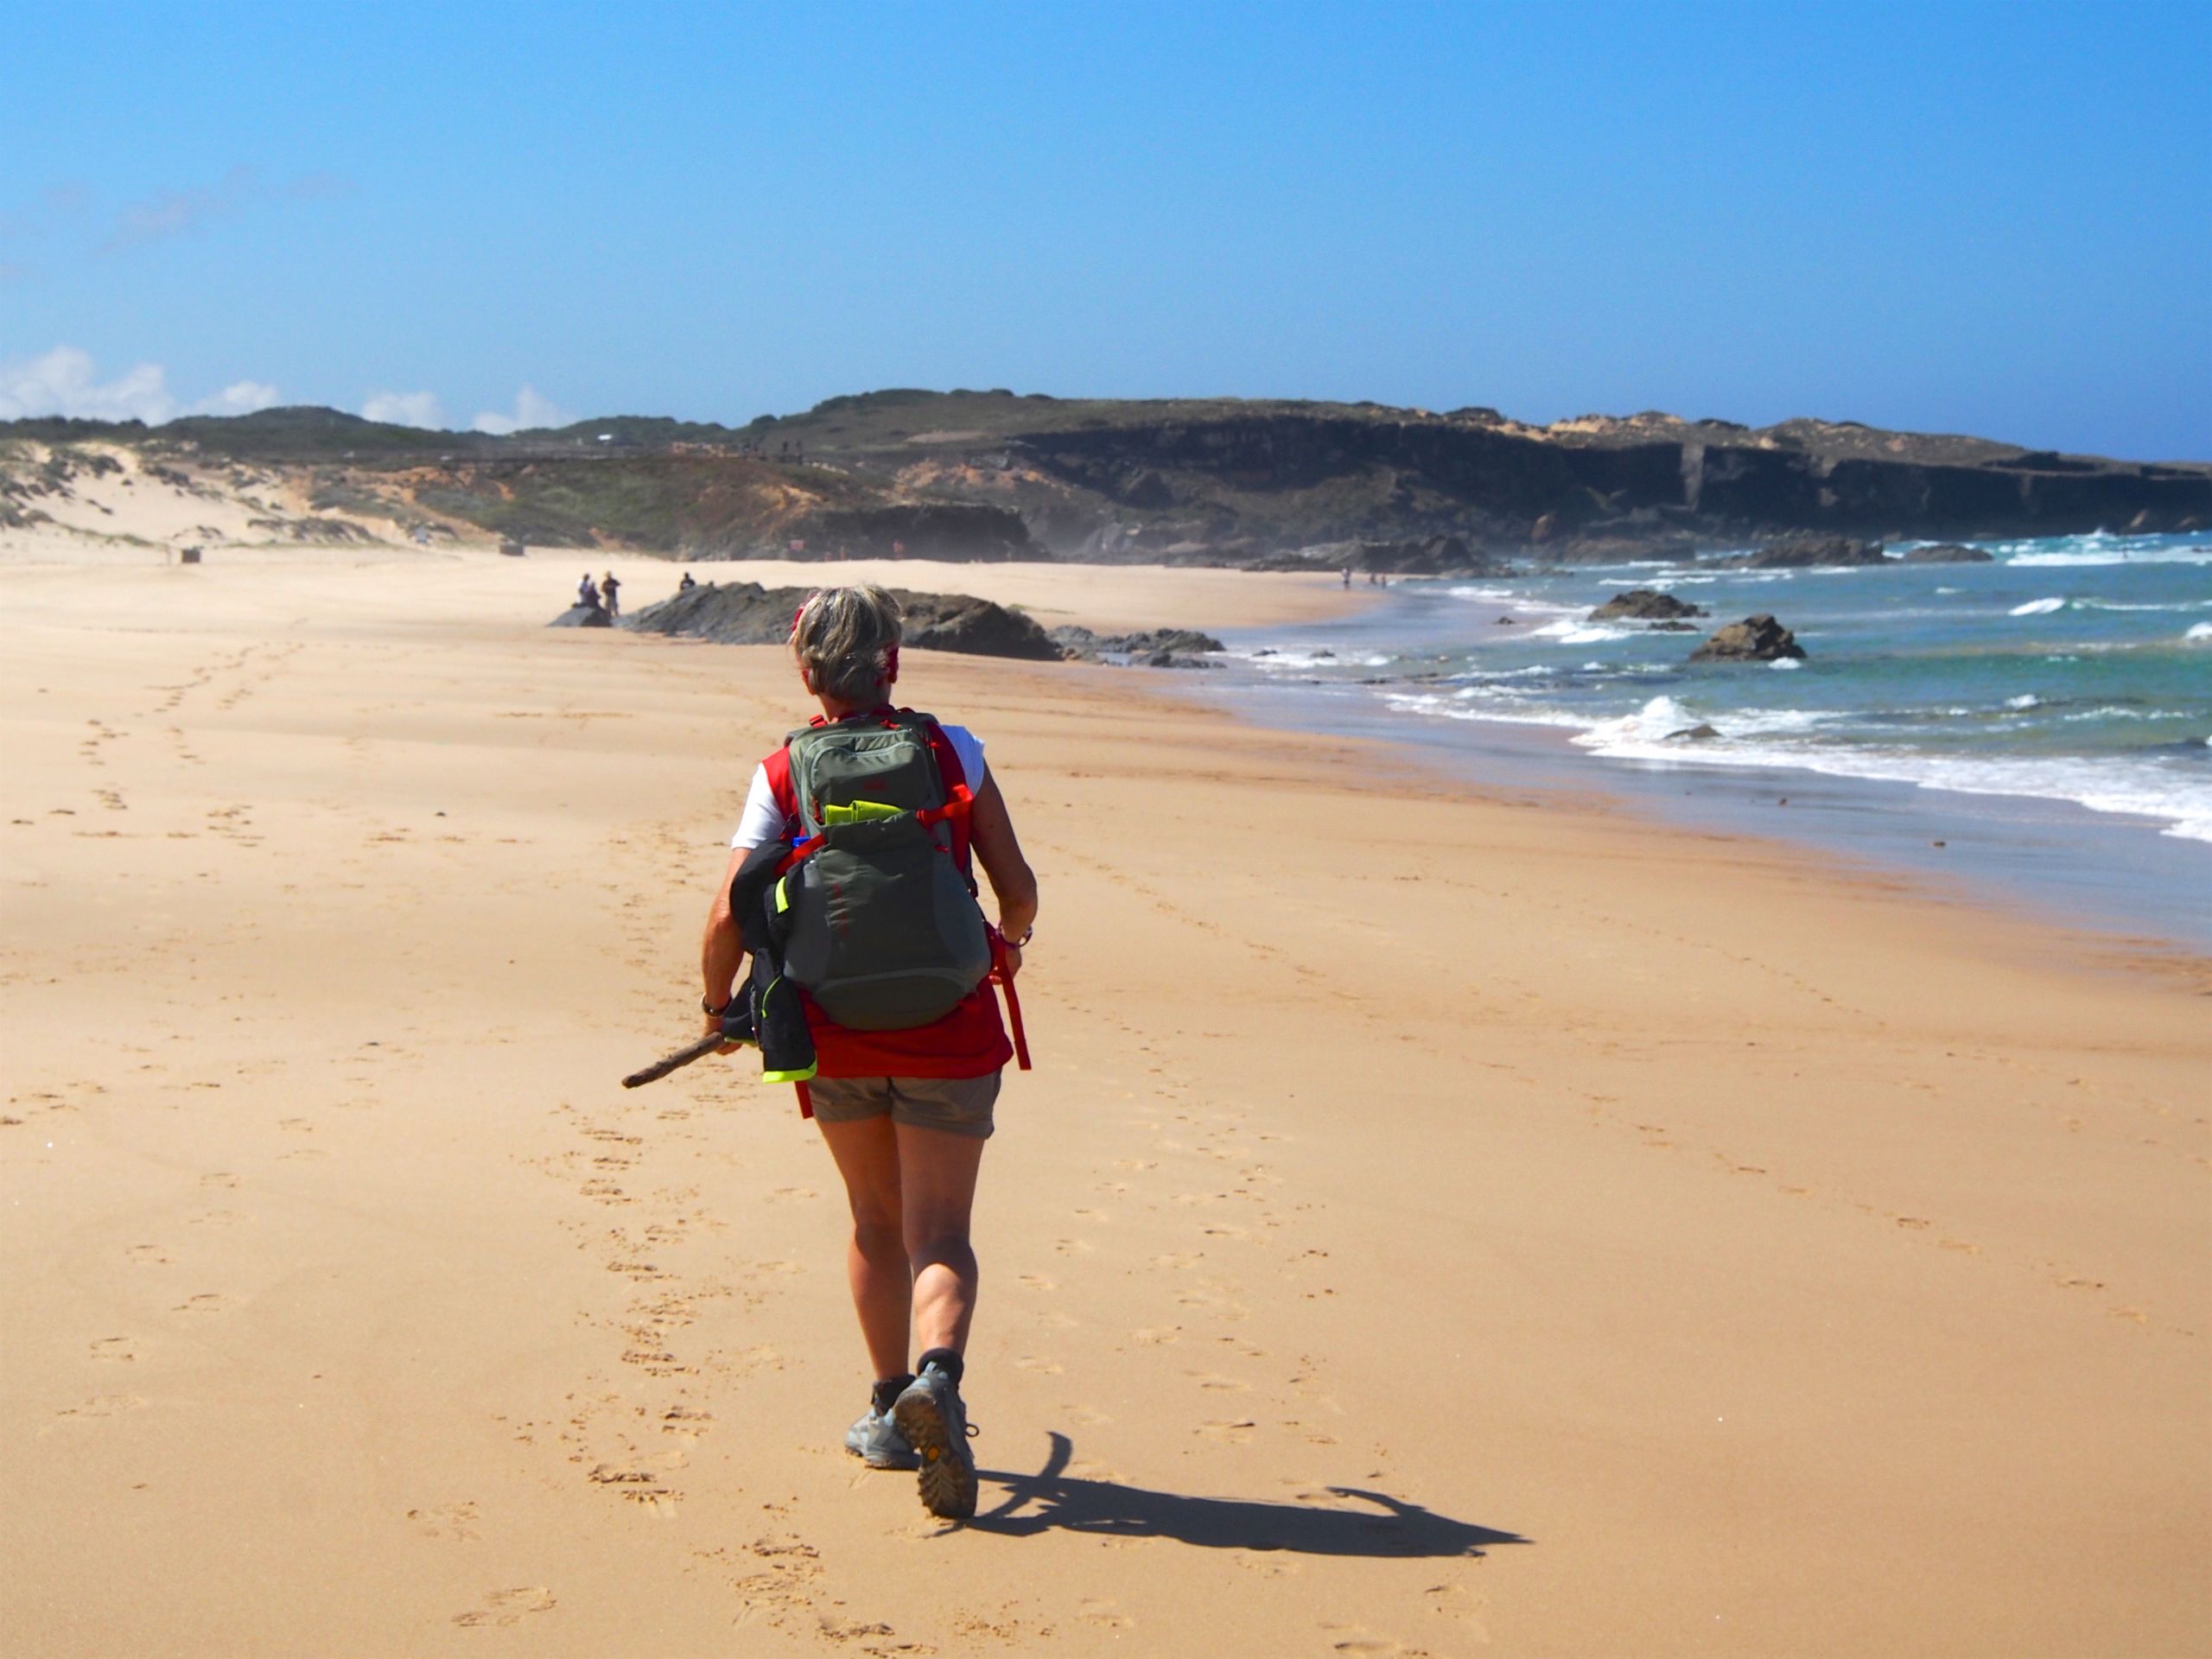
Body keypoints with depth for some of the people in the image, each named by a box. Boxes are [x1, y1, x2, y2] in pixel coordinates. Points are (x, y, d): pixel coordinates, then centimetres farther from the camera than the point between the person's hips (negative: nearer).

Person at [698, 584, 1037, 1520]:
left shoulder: (781, 777, -2)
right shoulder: (952, 751, -1)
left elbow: (727, 918, -9)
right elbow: (1017, 886, 0)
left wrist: (720, 1005, 10)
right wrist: (1011, 942, 22)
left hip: (835, 1037, 1)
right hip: (947, 1034, -1)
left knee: (876, 1222, 20)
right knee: (939, 1235, 0)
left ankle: (890, 1410, 28)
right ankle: (938, 1374, -27)